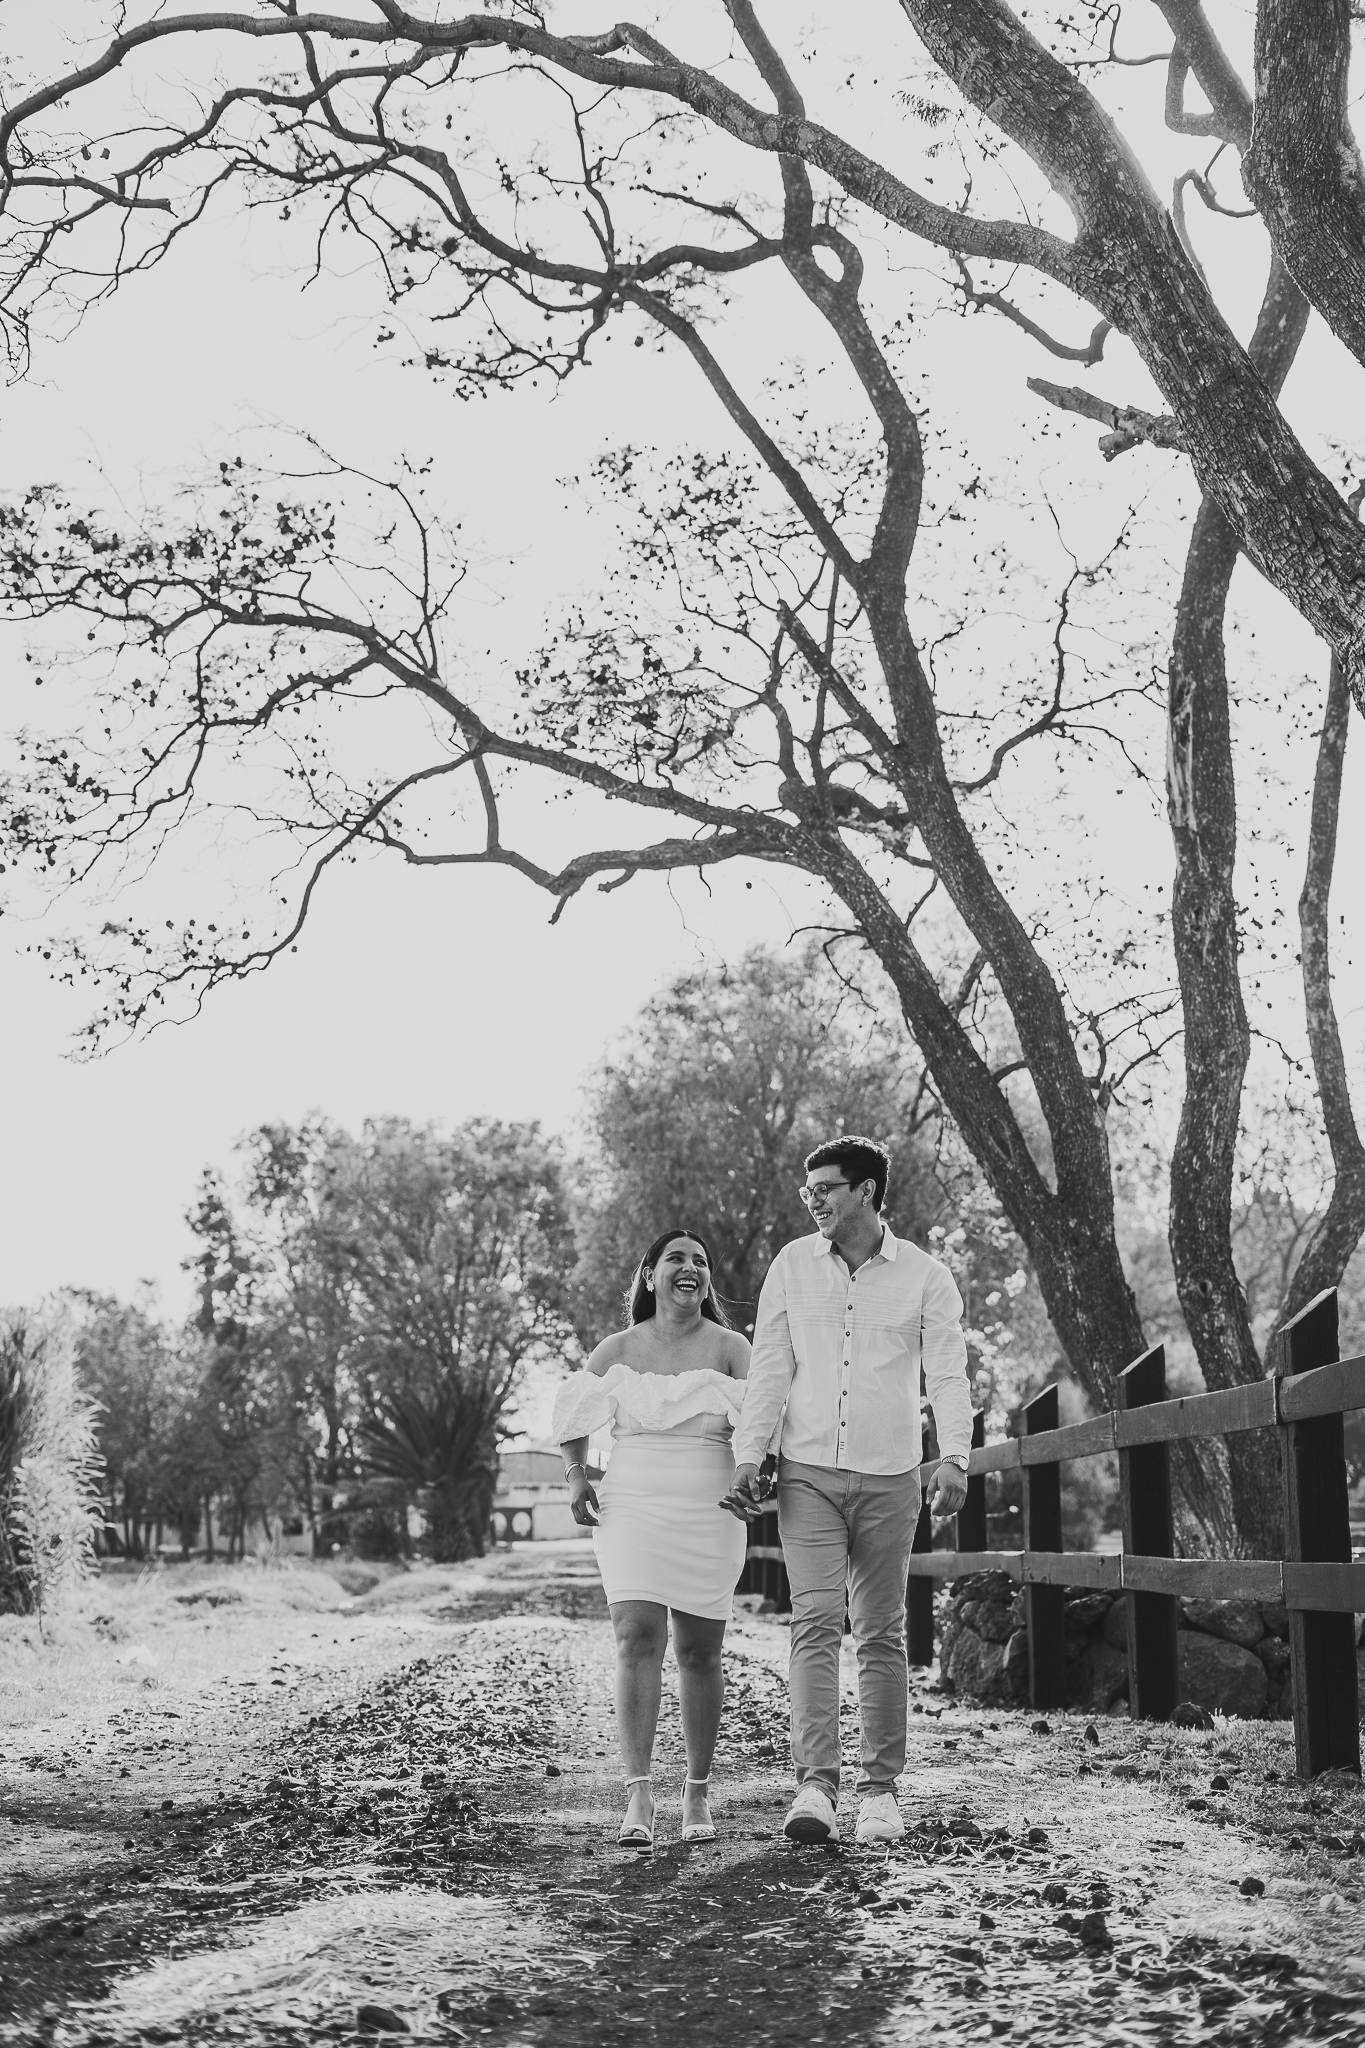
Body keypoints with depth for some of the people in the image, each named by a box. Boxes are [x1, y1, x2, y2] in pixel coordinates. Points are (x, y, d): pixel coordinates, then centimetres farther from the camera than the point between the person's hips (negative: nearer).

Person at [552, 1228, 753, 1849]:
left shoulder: (731, 1349, 4)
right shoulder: (619, 1349, 8)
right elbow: (574, 1411, 19)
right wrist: (576, 1474, 6)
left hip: (710, 1514, 0)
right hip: (633, 1510, 0)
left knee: (698, 1652, 5)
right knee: (638, 1640, -13)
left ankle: (698, 1794, 18)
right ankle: (638, 1797, -17)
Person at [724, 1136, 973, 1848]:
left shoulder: (925, 1276, 1)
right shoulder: (792, 1266, 5)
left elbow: (948, 1375, -4)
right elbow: (769, 1369, 5)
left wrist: (954, 1459, -18)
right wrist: (746, 1456, -3)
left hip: (889, 1479, 0)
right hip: (808, 1474, 0)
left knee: (881, 1635, 6)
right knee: (814, 1623, -11)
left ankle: (880, 1790, 14)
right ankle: (814, 1786, -16)